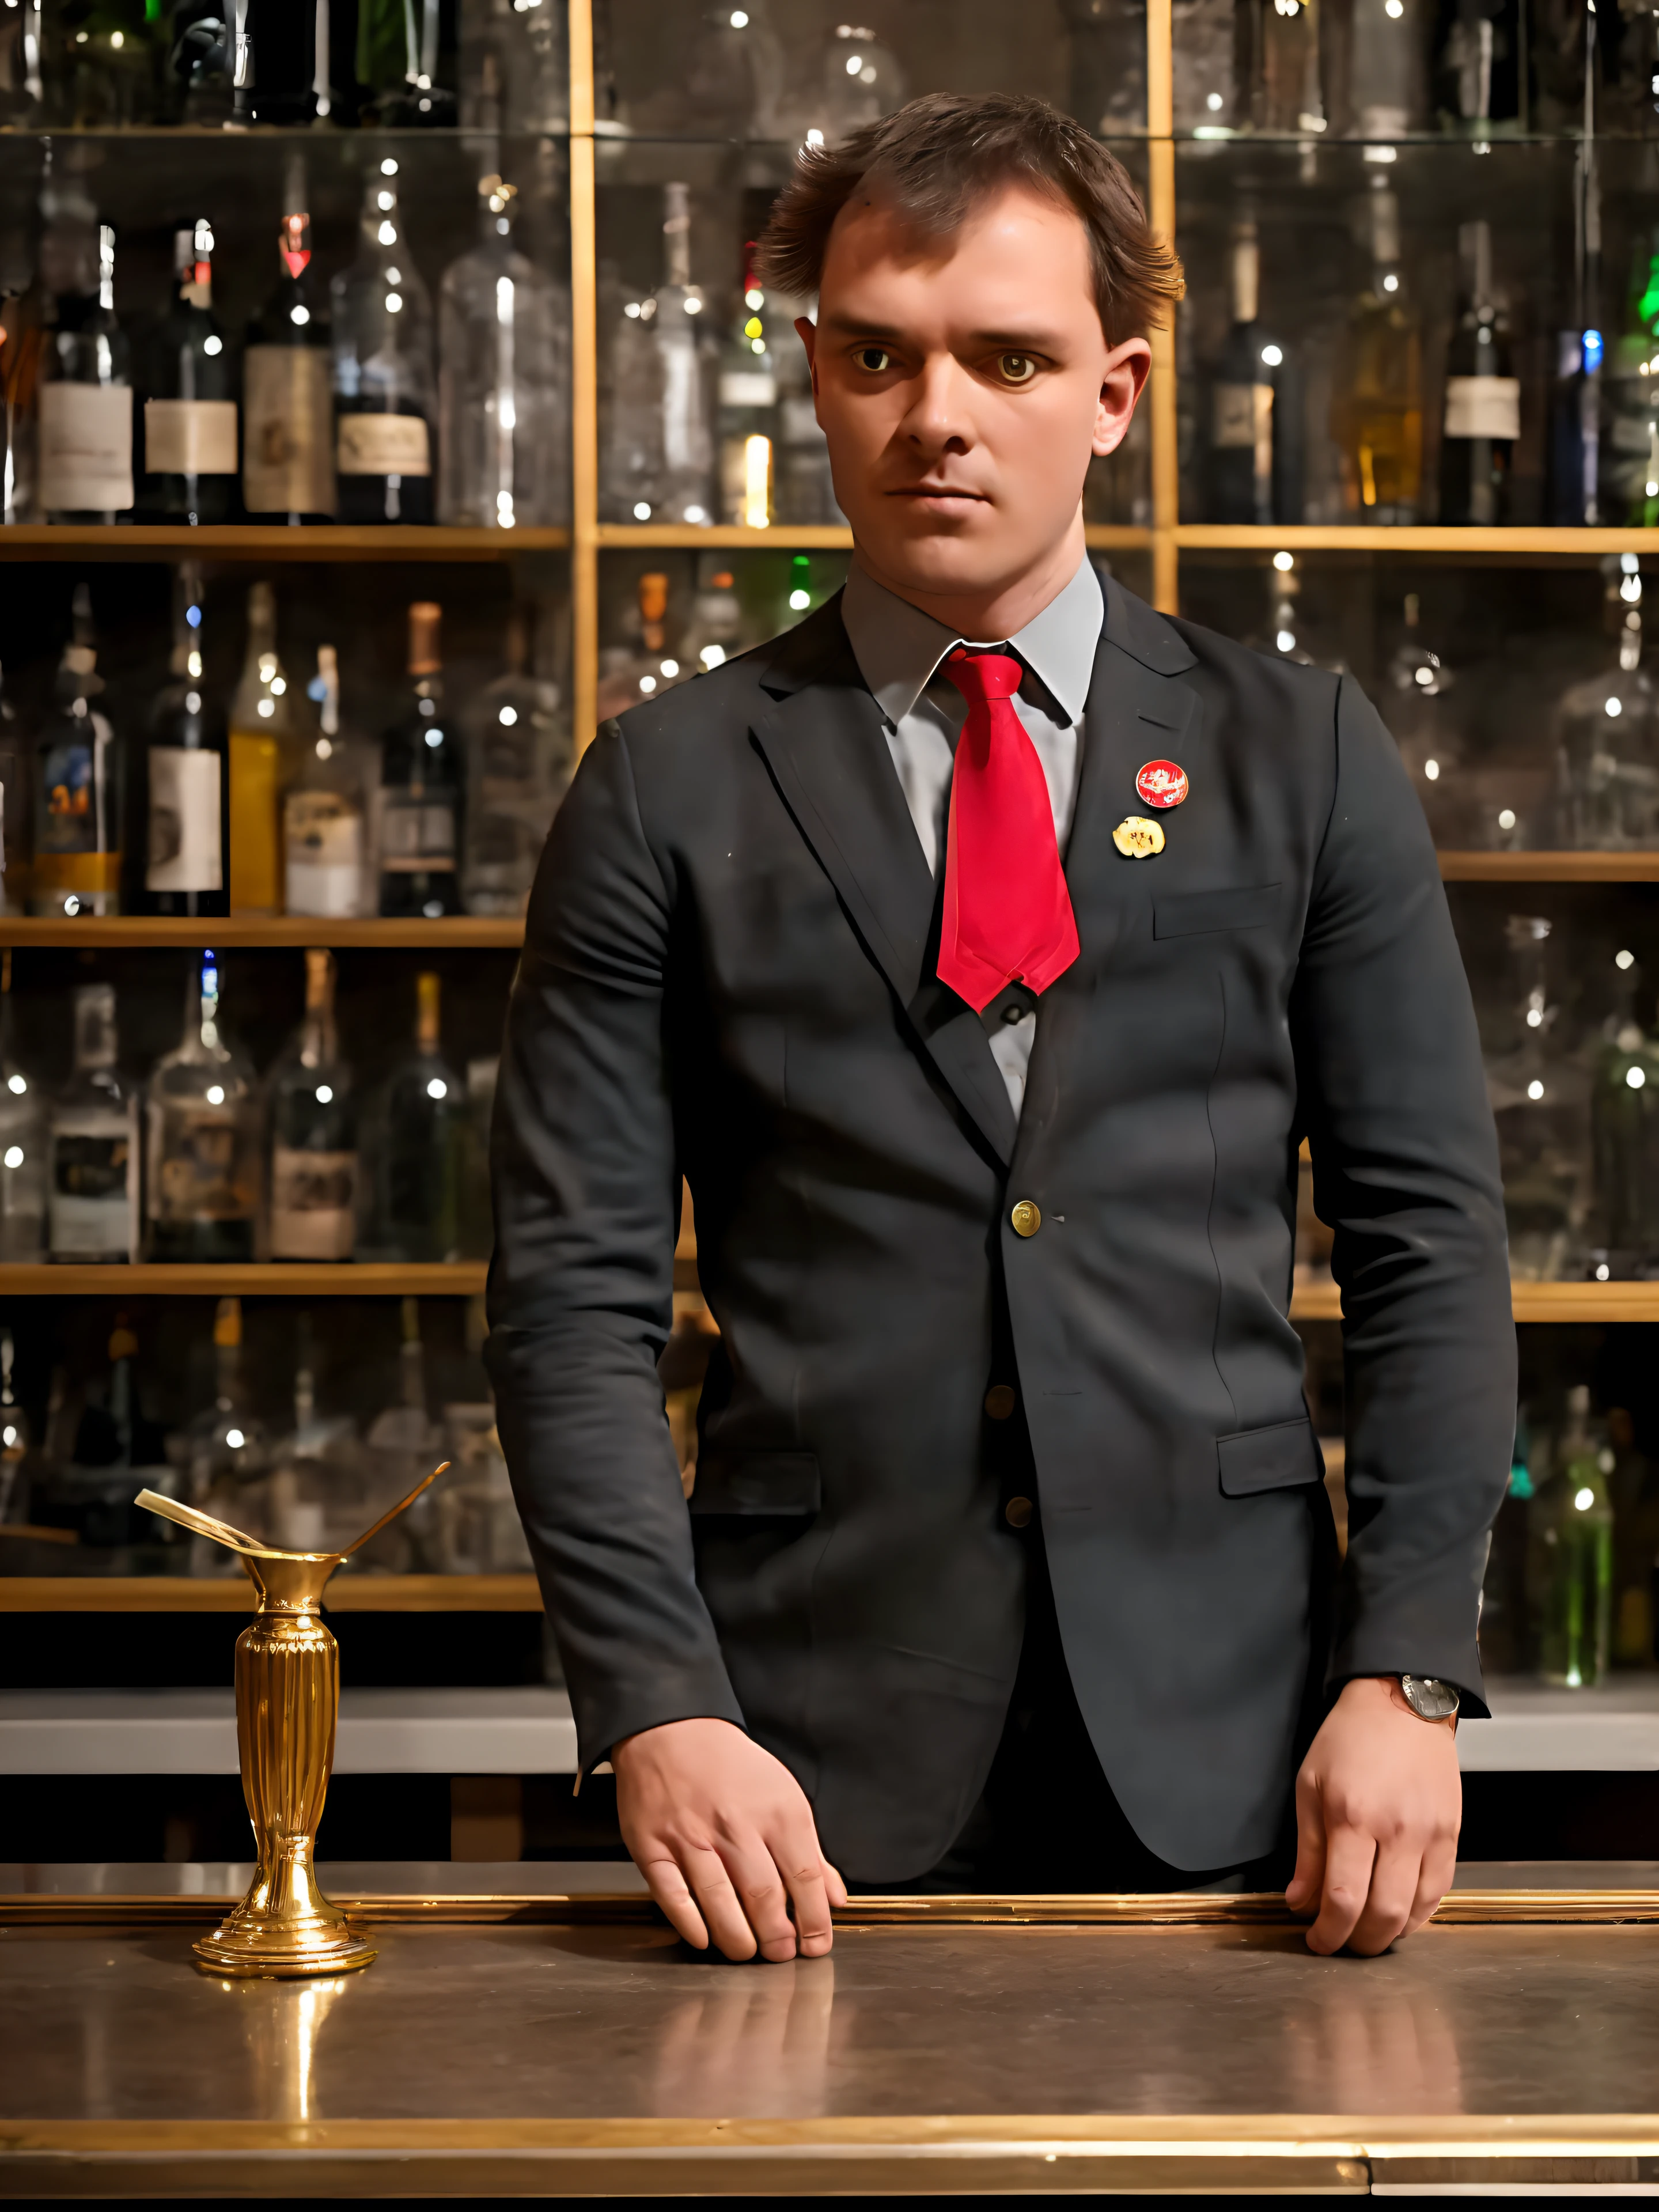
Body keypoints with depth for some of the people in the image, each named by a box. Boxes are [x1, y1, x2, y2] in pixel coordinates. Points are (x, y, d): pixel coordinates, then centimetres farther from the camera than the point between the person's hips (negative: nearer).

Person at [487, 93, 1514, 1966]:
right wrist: (656, 1708, -12)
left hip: (1223, 1744, 1)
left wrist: (1407, 1672, -6)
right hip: (817, 1759, -1)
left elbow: (1428, 1240, 5)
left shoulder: (1301, 757, 7)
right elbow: (575, 1290, 0)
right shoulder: (666, 794, 4)